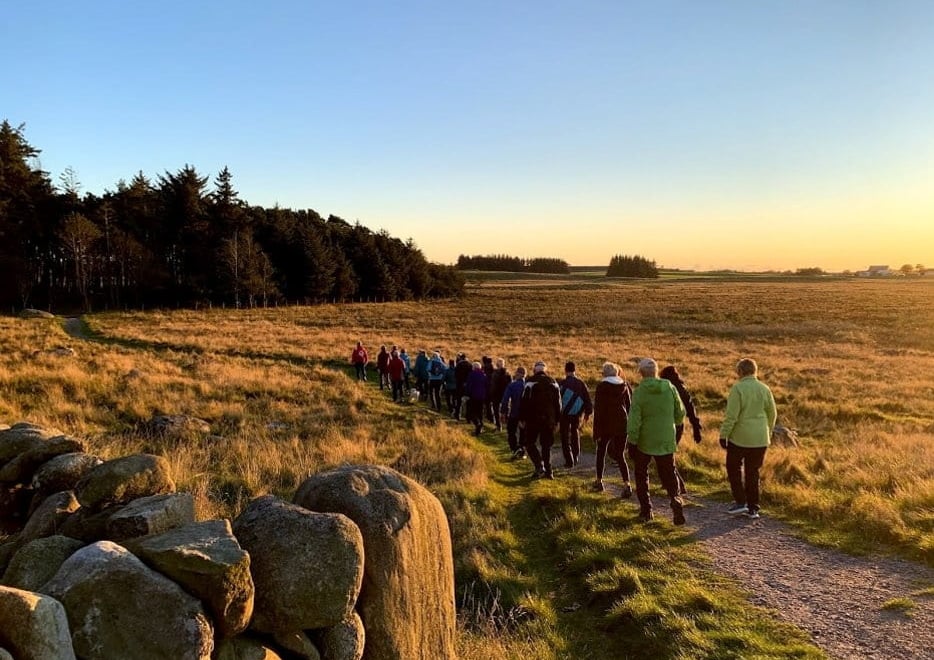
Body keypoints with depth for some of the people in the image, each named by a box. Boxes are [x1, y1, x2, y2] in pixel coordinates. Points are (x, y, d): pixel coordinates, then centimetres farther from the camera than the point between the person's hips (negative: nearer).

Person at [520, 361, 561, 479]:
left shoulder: (531, 382, -6)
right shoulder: (553, 382, 9)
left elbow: (525, 401, -8)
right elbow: (558, 402, 13)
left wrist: (521, 418, -2)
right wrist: (557, 419, 19)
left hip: (534, 418, -4)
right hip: (549, 419, 4)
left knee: (530, 443, 6)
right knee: (546, 445, 12)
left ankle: (539, 466, -11)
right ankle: (548, 471, 10)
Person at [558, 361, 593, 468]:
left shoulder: (562, 384, -10)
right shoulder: (581, 383, 0)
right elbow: (587, 398, 2)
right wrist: (588, 413, 11)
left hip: (565, 414, -3)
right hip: (577, 414, 4)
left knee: (565, 437, 5)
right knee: (575, 434, 20)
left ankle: (569, 461, -1)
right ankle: (575, 458, 23)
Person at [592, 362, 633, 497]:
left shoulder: (602, 386, -9)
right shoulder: (625, 386, 4)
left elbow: (598, 409, -10)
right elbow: (629, 406, 9)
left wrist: (596, 431, -6)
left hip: (606, 425, -3)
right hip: (622, 425, 3)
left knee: (601, 452, 17)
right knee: (620, 455, 5)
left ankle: (599, 482, 24)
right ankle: (627, 485, -11)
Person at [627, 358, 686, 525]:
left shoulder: (639, 392, -13)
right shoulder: (670, 388, -4)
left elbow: (634, 420, -15)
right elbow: (680, 413, 5)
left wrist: (632, 442, -8)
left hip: (644, 442, -2)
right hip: (666, 441, 2)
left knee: (641, 475, 16)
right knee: (668, 475, 11)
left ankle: (645, 510, 17)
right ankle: (675, 498, -15)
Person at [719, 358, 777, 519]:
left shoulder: (738, 388, -13)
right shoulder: (764, 389, 3)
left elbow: (731, 415, -16)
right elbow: (772, 414, 10)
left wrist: (723, 434, -8)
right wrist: (768, 433, 23)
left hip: (740, 438, -5)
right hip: (760, 439, 5)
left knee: (734, 468, 15)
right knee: (753, 472, 13)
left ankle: (740, 502, 8)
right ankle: (753, 508, 16)